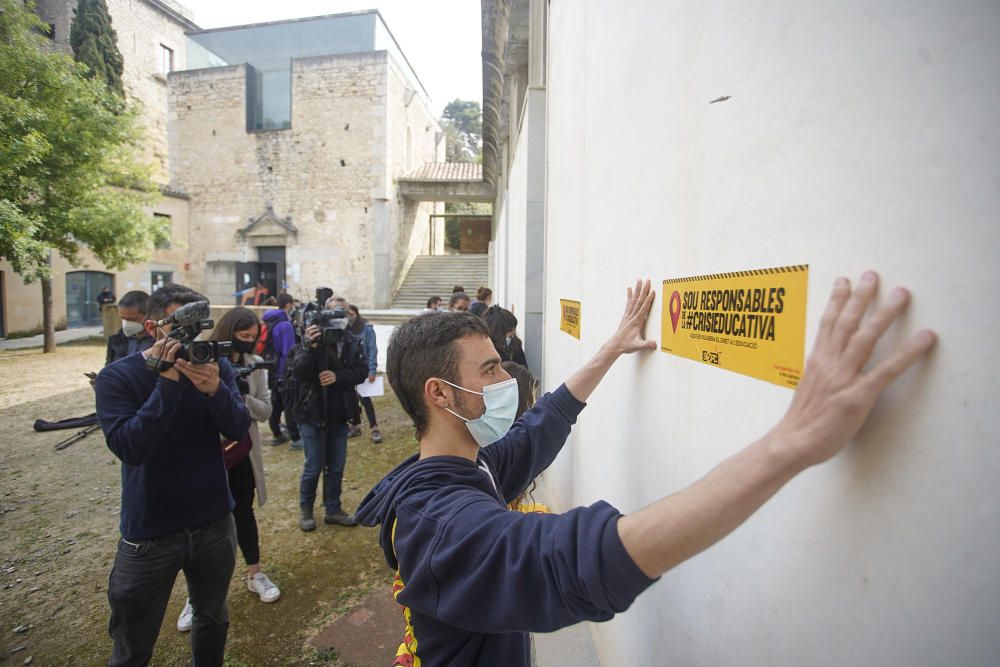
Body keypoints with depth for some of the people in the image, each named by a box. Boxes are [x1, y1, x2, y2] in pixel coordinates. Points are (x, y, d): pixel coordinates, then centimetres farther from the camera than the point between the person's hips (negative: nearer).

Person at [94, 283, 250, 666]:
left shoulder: (215, 366, -4)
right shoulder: (117, 377, -10)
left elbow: (238, 428, -13)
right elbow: (128, 447, -22)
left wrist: (215, 388, -31)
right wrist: (167, 382, -29)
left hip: (215, 523, 2)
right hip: (149, 533, -2)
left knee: (213, 620, 21)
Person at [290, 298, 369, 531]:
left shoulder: (352, 342, -5)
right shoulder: (312, 337, -12)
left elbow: (362, 370, -5)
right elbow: (298, 373, -19)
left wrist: (338, 377, -20)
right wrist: (311, 347, -34)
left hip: (339, 415, 3)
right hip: (313, 414, -3)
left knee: (336, 466, 15)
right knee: (314, 467, 9)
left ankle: (333, 509, 31)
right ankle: (305, 509, 31)